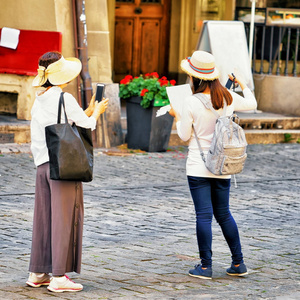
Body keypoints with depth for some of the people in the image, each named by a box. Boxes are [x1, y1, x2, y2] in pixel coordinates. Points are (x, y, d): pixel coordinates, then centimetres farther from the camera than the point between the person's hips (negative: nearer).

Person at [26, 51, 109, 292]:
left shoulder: (39, 101, 12)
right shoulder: (65, 99, -11)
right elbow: (86, 126, -5)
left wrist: (87, 113, 21)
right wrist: (96, 112, 15)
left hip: (43, 165, 8)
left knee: (44, 218, 12)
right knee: (64, 218, -4)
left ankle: (37, 273, 18)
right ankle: (59, 277, -5)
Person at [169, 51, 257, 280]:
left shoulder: (192, 102, -14)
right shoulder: (228, 98, -1)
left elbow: (185, 135, -5)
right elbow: (252, 104, 19)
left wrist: (177, 117, 13)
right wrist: (242, 83, 35)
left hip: (199, 167, -5)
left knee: (204, 215, -1)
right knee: (223, 213, 16)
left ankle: (205, 266, 1)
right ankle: (238, 263, 18)